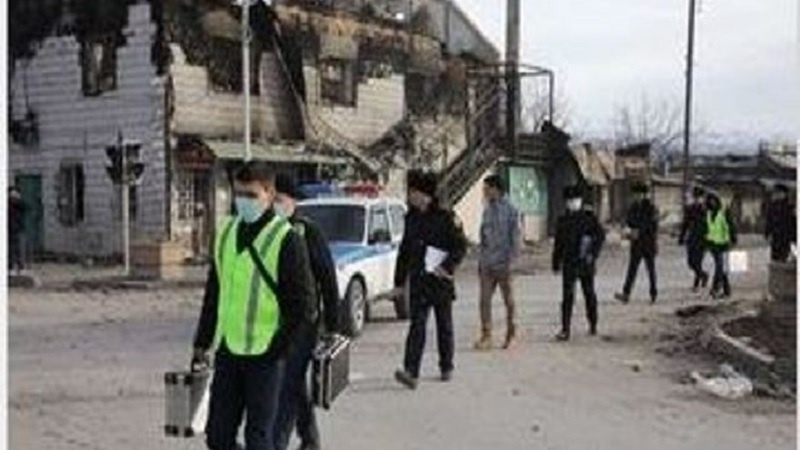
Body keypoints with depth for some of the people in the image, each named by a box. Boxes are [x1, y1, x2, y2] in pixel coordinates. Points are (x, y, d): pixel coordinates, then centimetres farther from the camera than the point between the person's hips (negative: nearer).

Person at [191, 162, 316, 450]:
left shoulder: (286, 240, -10)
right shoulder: (226, 232, 9)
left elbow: (302, 302, -10)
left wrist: (278, 348, -14)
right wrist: (202, 342, 14)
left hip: (264, 355, -6)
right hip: (227, 351, 6)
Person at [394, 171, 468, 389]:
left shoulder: (445, 217, -7)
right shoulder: (412, 218, 8)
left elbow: (461, 246, -7)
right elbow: (405, 249, 14)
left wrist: (447, 266, -20)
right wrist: (399, 279, 13)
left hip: (440, 281, -3)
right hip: (418, 281, 3)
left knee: (444, 326, 10)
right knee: (417, 325, -6)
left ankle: (446, 367, 26)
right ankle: (411, 372, -13)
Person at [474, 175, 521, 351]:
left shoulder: (510, 210, -7)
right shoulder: (487, 211, 10)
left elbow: (515, 238, -9)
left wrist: (511, 260, -15)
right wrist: (481, 260, 13)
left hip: (502, 264, -5)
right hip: (486, 264, 5)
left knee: (508, 300, 7)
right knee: (485, 299, -2)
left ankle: (511, 334, 19)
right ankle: (486, 336, -1)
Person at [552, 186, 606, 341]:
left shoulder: (589, 217, -1)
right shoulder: (563, 220, 5)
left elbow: (600, 235, -4)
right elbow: (558, 244, 10)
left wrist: (593, 253, -13)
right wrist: (556, 263, 9)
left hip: (586, 263, -1)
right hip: (569, 264, 1)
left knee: (589, 294, 13)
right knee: (567, 297, -6)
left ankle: (593, 325, 28)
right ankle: (565, 330, -7)